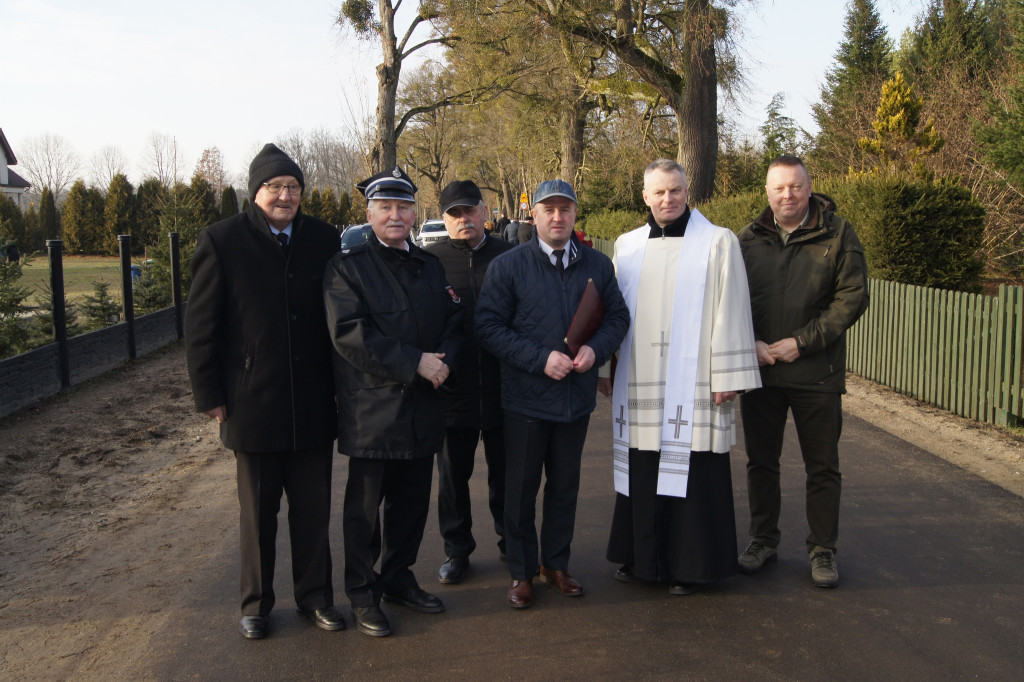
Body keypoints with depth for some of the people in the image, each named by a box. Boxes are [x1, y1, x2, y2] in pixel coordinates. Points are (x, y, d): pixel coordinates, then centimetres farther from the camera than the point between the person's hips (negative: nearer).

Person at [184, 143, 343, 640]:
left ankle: (315, 596, 29)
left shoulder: (323, 240, 2)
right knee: (258, 513, 13)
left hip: (313, 406, 2)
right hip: (253, 407, -2)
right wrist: (210, 398, -5)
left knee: (313, 509, 12)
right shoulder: (222, 241, -5)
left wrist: (340, 387, 5)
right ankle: (256, 604, 30)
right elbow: (200, 327, -4)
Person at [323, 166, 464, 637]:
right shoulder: (347, 265, -5)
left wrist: (444, 360, -9)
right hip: (371, 408, -5)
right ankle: (363, 596, 20)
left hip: (422, 405, 6)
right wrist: (414, 363, -19)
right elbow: (349, 333, -16)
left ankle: (399, 579, 32)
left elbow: (453, 322, 13)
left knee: (412, 500, 14)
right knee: (365, 505, 5)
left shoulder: (430, 266, 14)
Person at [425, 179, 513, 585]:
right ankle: (457, 549, 27)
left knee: (505, 471, 14)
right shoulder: (429, 259, 1)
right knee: (453, 473, 11)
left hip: (502, 385, 1)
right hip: (452, 385, 0)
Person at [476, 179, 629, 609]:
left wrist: (596, 349, -11)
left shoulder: (598, 265, 5)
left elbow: (618, 316, 10)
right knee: (521, 488, 8)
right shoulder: (508, 266, -6)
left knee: (565, 485, 16)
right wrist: (540, 359, -18)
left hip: (577, 396, 3)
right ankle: (522, 572, 24)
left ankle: (556, 564, 33)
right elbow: (489, 327, -10)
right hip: (526, 397, -3)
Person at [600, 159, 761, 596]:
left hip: (691, 384, -4)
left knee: (690, 474, 2)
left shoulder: (718, 242, -2)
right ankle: (641, 556, 26)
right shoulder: (627, 246, 11)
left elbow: (731, 313, -5)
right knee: (642, 473, 11)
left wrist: (728, 376, -9)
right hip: (638, 383, 4)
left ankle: (689, 564, 17)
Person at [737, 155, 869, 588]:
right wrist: (751, 343, -9)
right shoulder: (748, 239, 5)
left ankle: (823, 549, 22)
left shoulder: (838, 234, -2)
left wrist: (801, 342, -13)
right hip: (759, 371, 2)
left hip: (817, 373, -2)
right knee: (761, 462, 11)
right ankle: (763, 541, 27)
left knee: (823, 467, 7)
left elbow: (853, 297, -7)